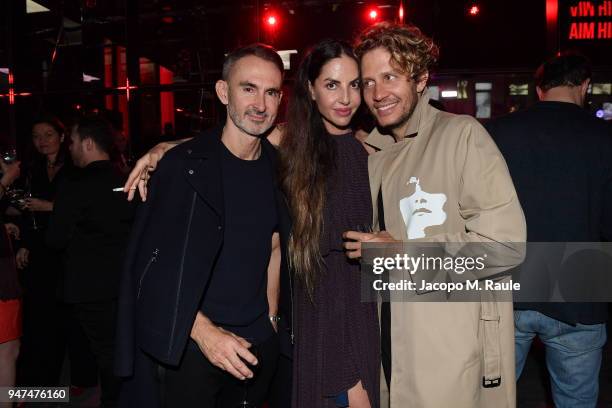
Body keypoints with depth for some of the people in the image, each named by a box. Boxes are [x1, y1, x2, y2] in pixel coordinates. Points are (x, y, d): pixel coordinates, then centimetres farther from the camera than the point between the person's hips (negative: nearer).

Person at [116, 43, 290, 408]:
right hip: (188, 346, -5)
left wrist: (272, 317, 11)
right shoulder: (185, 166, -13)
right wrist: (203, 331, -20)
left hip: (258, 341, 5)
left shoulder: (276, 165, 2)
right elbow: (157, 265, -14)